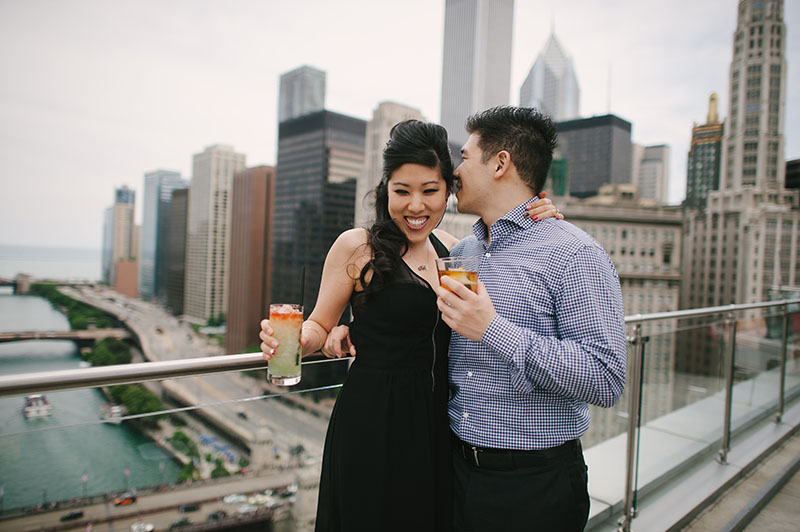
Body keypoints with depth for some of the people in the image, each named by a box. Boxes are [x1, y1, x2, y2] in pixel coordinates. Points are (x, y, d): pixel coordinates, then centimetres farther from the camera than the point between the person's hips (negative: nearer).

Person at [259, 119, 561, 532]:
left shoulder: (449, 247, 5)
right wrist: (296, 338, -25)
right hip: (372, 425, -5)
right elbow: (320, 326, -3)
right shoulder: (356, 247, -10)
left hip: (437, 421, 5)